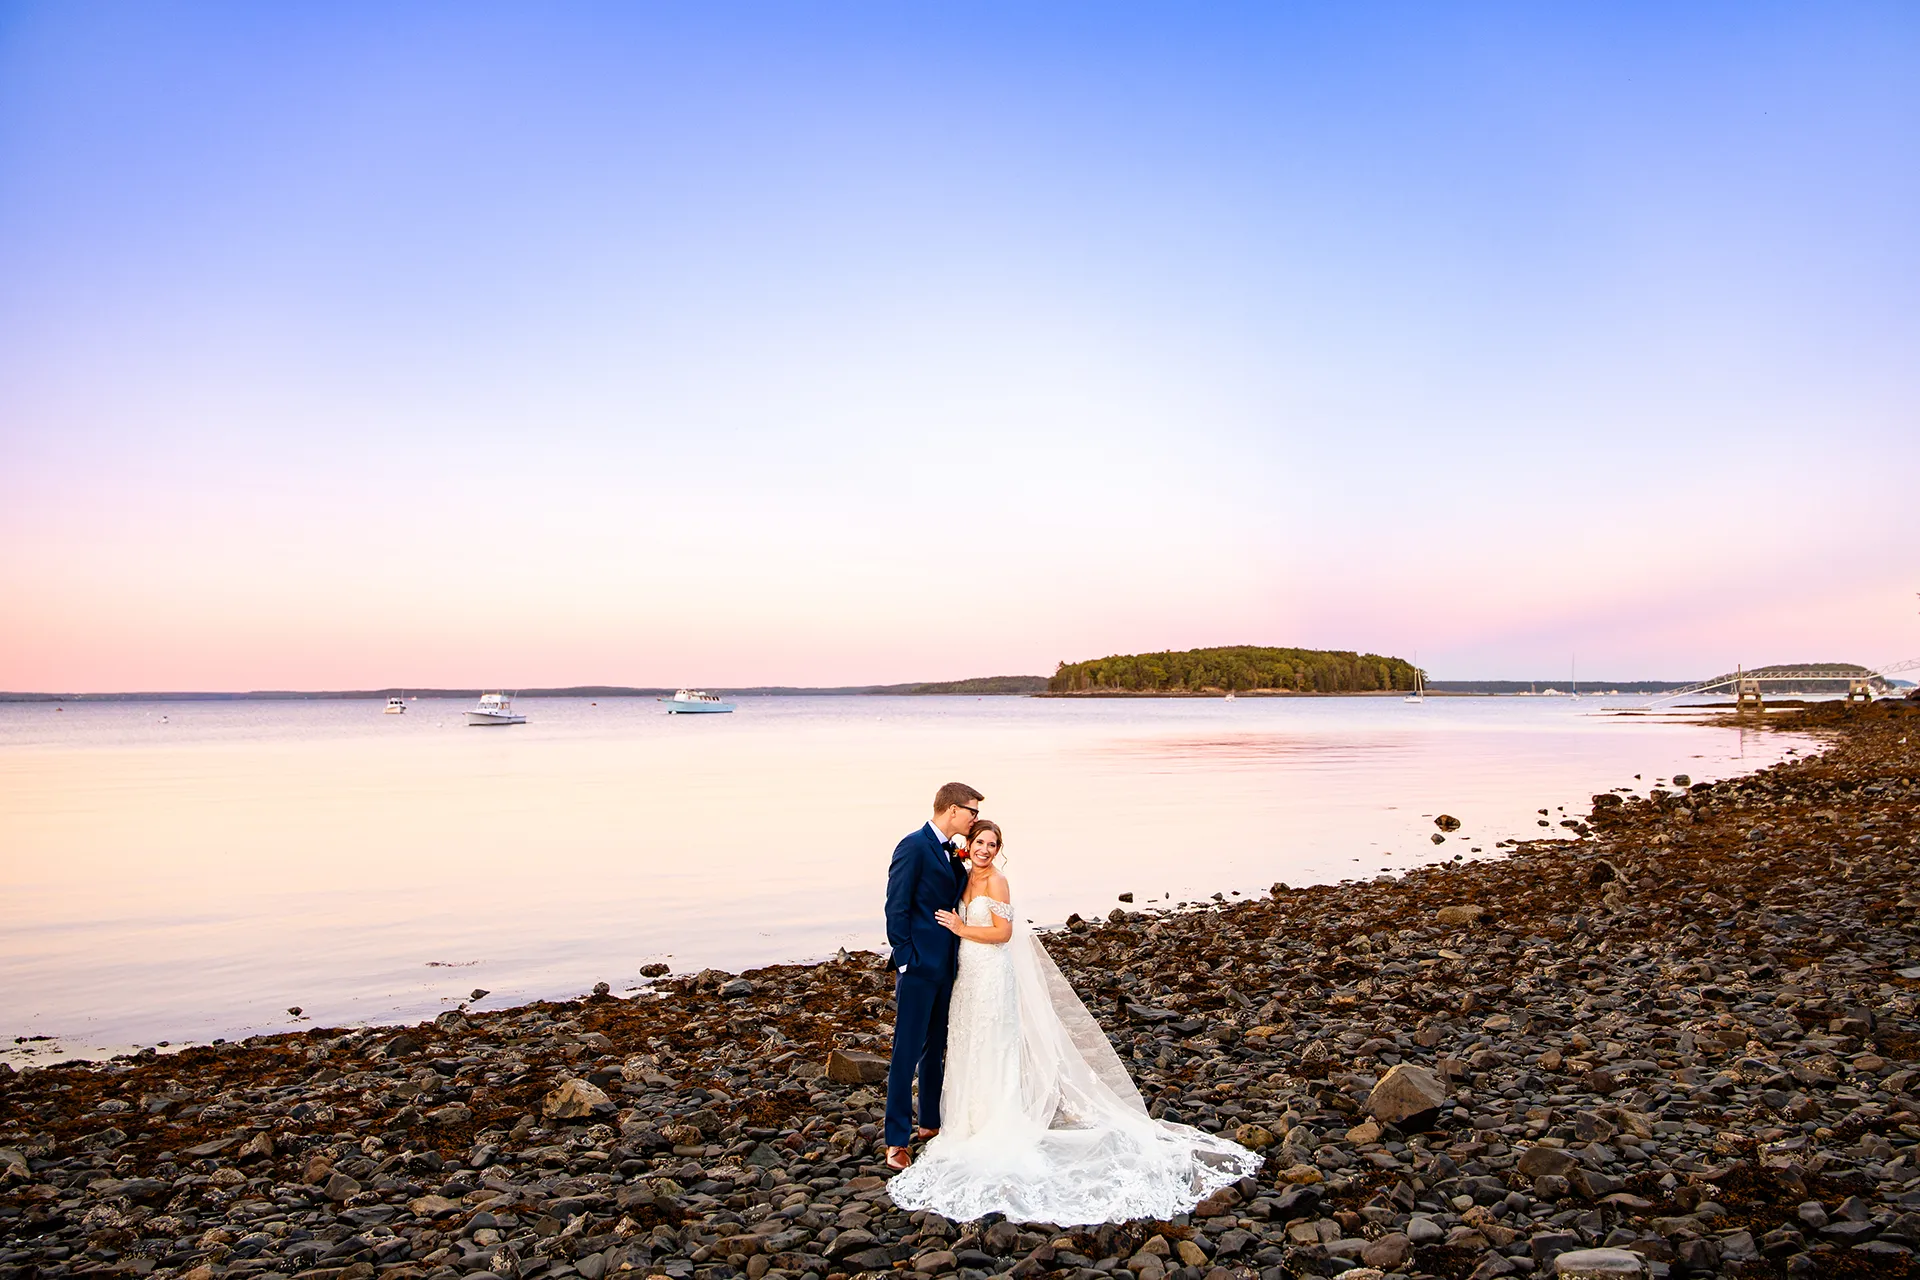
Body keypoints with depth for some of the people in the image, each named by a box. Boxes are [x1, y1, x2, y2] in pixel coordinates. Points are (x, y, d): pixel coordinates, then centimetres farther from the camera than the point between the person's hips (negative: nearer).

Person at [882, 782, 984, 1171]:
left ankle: (930, 1123, 31)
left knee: (936, 1048, 18)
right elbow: (896, 909, -15)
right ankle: (896, 1142, 6)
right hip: (919, 967, -9)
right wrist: (906, 962, -16)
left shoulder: (950, 853, 13)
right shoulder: (914, 847, -14)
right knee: (906, 1054, -2)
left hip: (945, 967, 9)